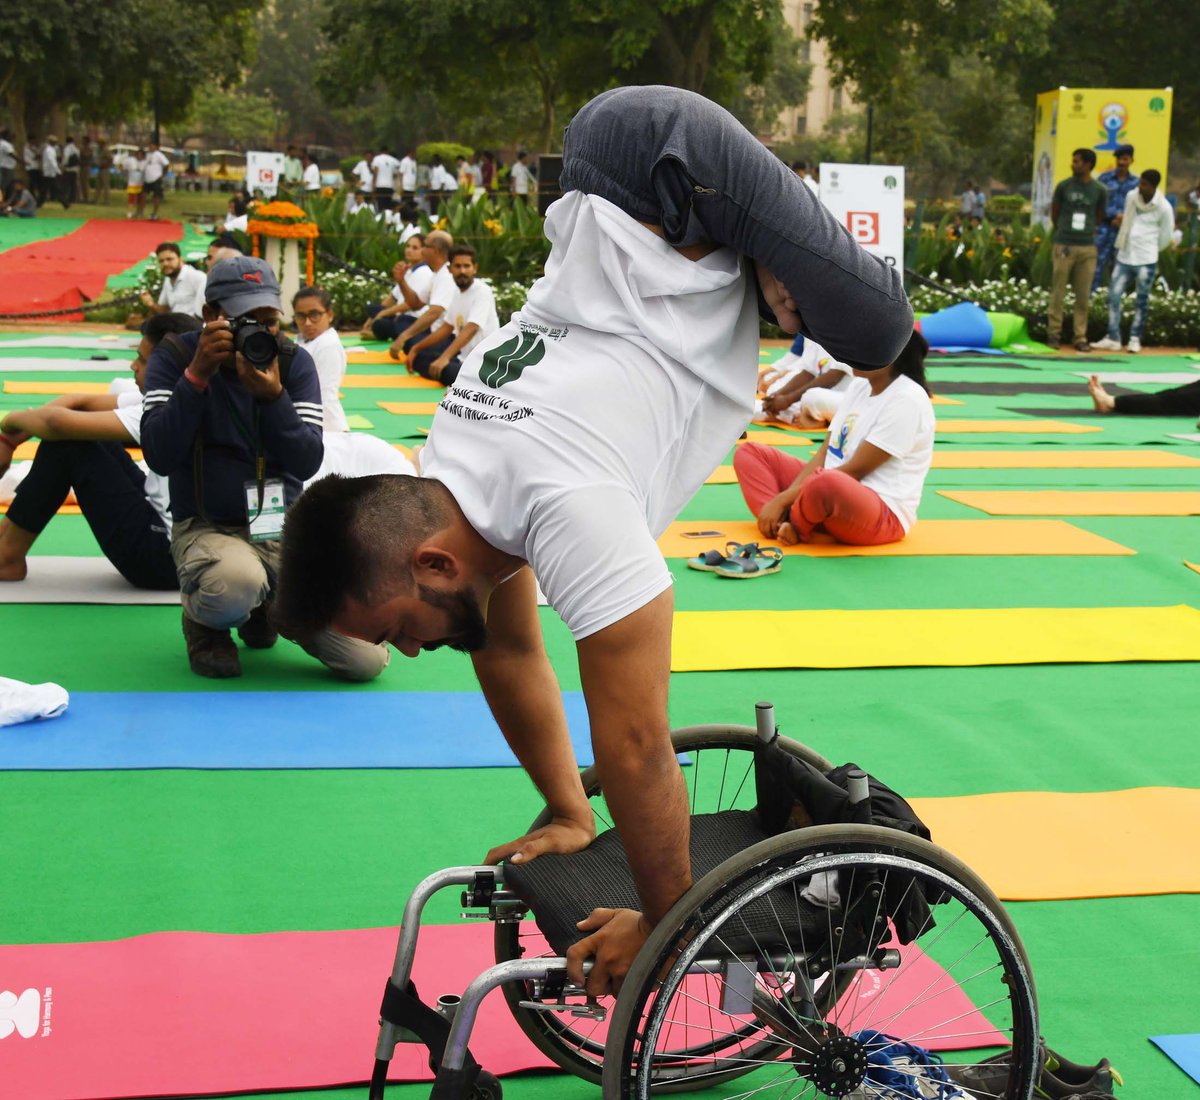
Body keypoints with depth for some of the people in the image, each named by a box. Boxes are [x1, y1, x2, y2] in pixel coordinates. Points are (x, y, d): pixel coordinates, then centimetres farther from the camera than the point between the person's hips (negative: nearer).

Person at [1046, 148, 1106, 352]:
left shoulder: (1099, 190, 2)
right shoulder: (1064, 186, 0)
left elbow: (1099, 216, 15)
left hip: (1087, 247, 1)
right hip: (1064, 246, -1)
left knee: (1083, 296, 2)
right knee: (1058, 292, 1)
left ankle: (1081, 337, 7)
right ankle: (1054, 333, 9)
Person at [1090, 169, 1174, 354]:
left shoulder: (1164, 208, -9)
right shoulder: (1131, 196, 2)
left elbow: (1165, 238, 2)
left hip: (1146, 261, -4)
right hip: (1124, 256, 4)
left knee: (1142, 300, 3)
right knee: (1114, 295, -2)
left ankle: (1135, 339, 15)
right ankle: (1113, 338, 4)